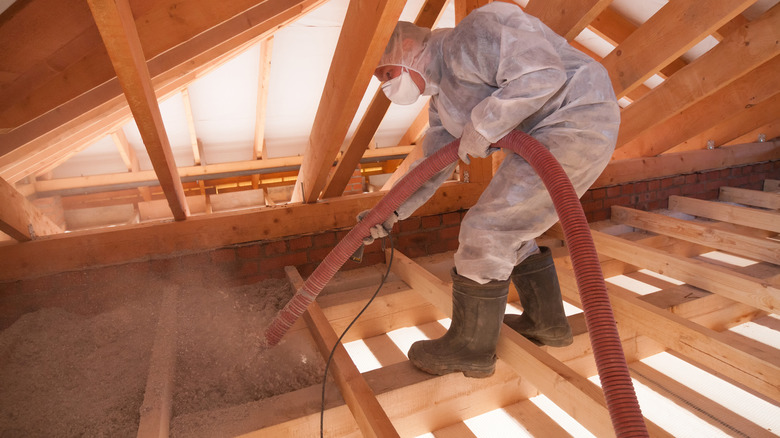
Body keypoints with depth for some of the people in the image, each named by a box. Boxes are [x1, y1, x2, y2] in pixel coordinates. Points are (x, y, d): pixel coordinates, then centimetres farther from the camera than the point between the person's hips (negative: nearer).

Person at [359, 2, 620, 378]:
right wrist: (391, 213, 13)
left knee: (486, 232, -10)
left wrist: (481, 128, -20)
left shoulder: (468, 37, -13)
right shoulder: (443, 97, 16)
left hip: (575, 122, -10)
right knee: (510, 229, 18)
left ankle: (471, 348, 6)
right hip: (549, 137, 10)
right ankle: (546, 322, 31)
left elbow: (542, 74, -24)